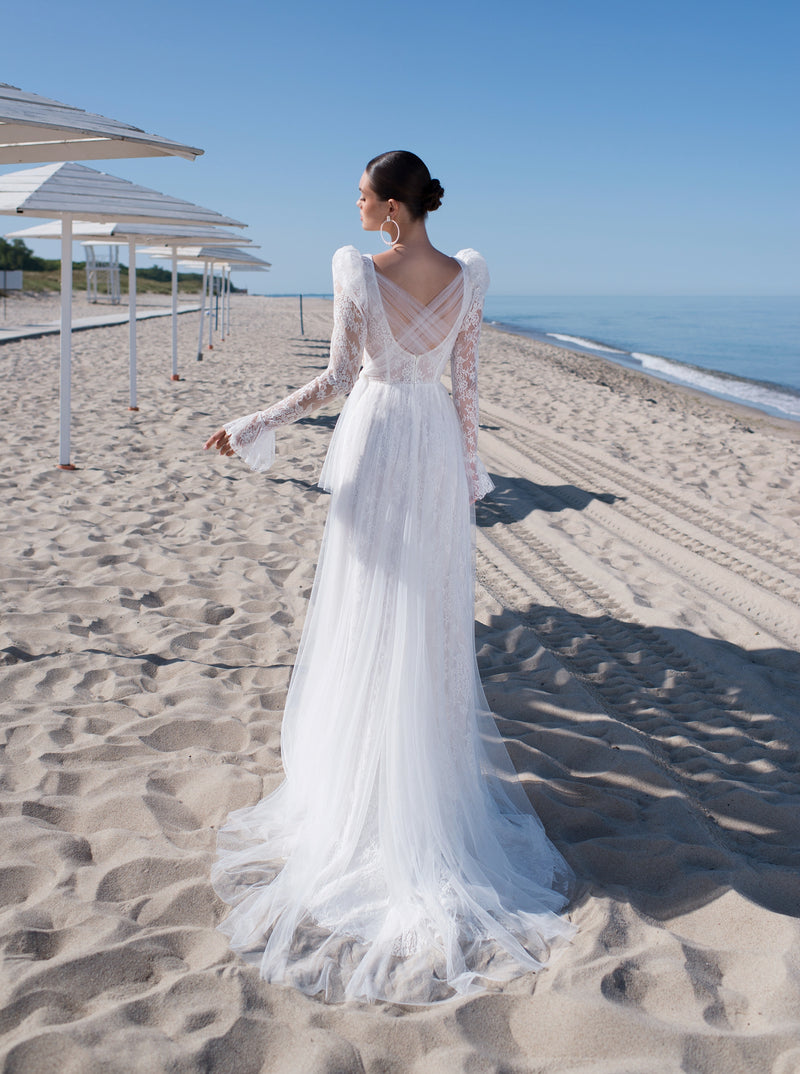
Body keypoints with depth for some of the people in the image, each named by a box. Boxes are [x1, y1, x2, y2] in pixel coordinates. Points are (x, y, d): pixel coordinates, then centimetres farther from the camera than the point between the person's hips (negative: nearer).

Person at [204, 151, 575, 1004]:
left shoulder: (357, 271, -14)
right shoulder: (467, 278, -2)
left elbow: (338, 377, -14)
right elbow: (467, 383, 2)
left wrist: (255, 427, -6)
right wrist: (469, 460, 12)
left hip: (376, 437, -3)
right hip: (437, 439, 4)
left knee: (369, 607, 7)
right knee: (434, 602, 15)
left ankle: (363, 780, 18)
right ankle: (436, 747, 28)